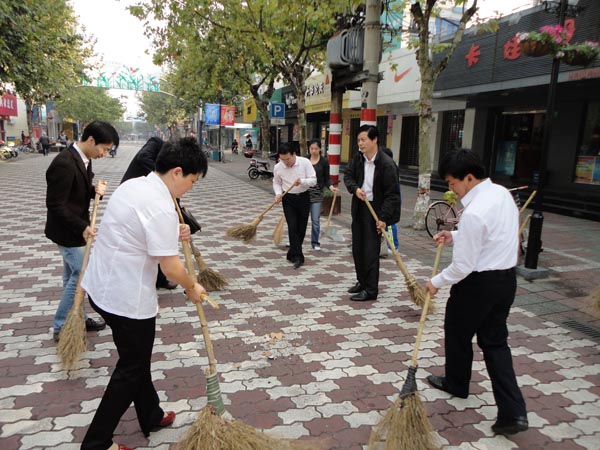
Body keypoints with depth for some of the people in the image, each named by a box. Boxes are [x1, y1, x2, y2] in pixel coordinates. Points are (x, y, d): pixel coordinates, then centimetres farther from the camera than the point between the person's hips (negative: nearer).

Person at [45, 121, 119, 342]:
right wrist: (81, 227, -26)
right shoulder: (64, 164, -26)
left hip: (75, 229, 10)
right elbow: (55, 205, -24)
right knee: (82, 275, -3)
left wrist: (95, 190, -7)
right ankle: (61, 328, 10)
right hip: (67, 231, -10)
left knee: (74, 275, 18)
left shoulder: (83, 159, 4)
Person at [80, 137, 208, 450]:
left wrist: (173, 235, 6)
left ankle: (151, 417, 41)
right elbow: (170, 266, -23)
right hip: (127, 298, -10)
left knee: (137, 358, 23)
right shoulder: (161, 208, -24)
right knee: (131, 368, 9)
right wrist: (192, 288, -4)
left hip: (101, 285, 10)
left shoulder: (133, 184, 6)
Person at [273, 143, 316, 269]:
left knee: (301, 228, 7)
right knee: (292, 227, -11)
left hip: (303, 198, 0)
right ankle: (297, 256, -7)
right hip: (288, 199, 0)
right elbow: (276, 183, 10)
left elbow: (313, 180, -10)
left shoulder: (305, 162, -12)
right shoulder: (277, 167, -6)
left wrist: (301, 181, -28)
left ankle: (292, 254, 24)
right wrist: (278, 193, -9)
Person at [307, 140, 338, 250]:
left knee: (315, 220, -2)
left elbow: (327, 178, 3)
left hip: (317, 195, -1)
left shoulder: (324, 162, -1)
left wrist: (331, 187, -15)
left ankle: (315, 243, 12)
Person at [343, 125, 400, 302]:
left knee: (371, 251, -3)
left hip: (375, 210, -7)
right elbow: (348, 175, 10)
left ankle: (370, 290, 8)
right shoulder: (358, 158, 0)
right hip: (359, 208, 7)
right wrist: (355, 188, -13)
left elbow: (392, 193, -18)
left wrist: (384, 217, -22)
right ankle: (361, 281, 32)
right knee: (357, 248, 16)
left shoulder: (386, 164, -19)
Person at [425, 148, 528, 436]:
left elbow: (463, 266, -22)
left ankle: (456, 384, 40)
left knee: (458, 334, 16)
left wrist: (436, 282, -6)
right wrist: (454, 235, 11)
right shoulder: (502, 193, 2)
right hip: (506, 278, 9)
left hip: (478, 283, -9)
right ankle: (513, 412, 11)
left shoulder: (474, 212, -27)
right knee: (495, 341, 15)